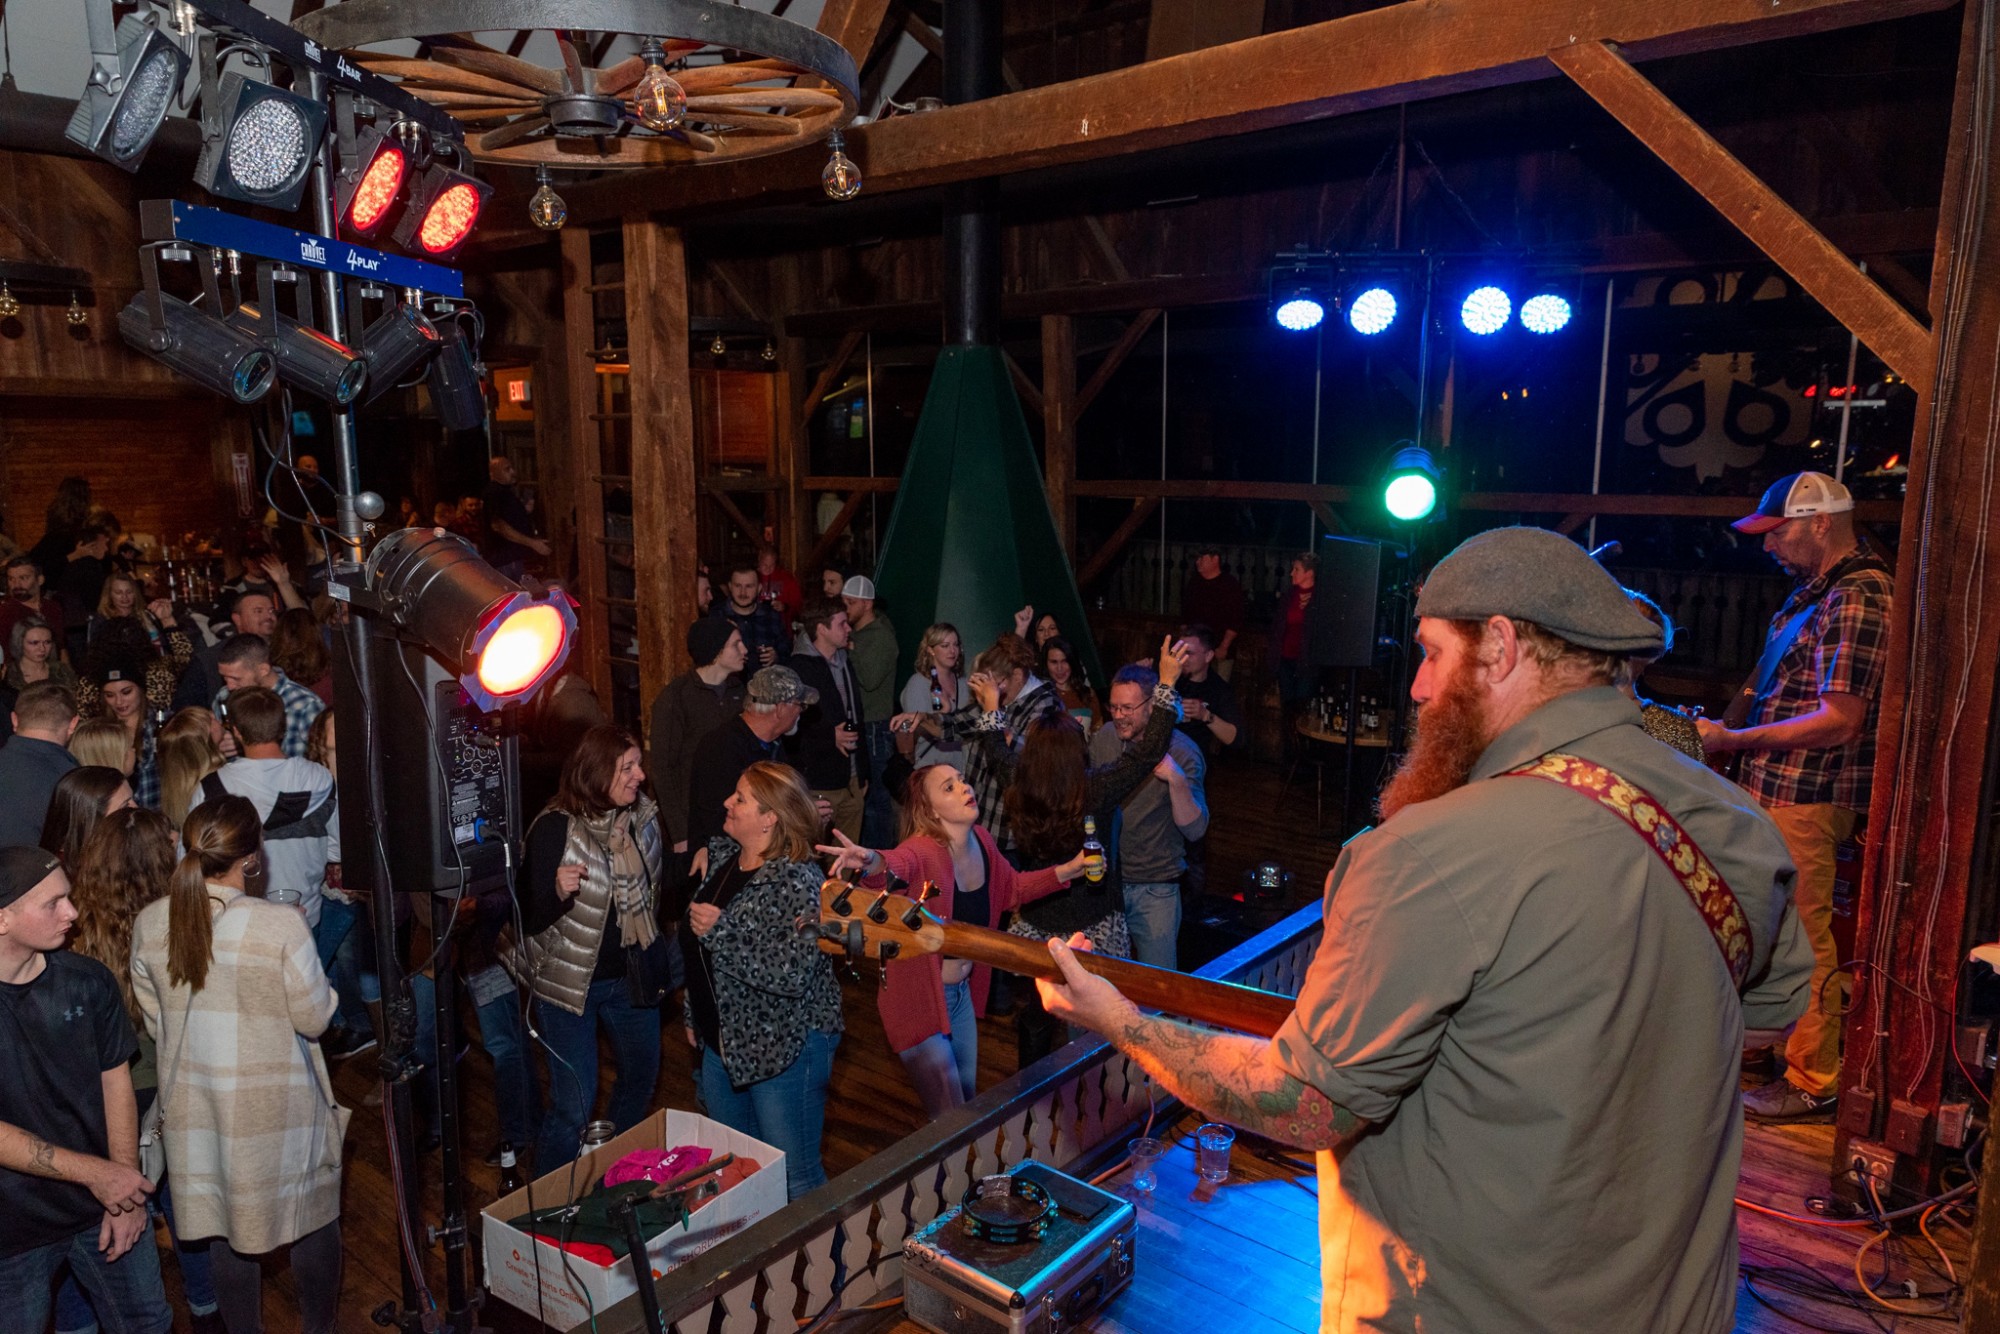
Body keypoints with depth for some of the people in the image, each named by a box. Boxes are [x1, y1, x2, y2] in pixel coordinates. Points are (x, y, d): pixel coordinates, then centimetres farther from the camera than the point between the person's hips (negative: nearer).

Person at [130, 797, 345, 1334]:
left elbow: (154, 1020, 4)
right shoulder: (281, 925, -25)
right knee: (314, 1219, 18)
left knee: (226, 1229, 21)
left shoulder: (150, 924, -9)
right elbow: (314, 1018, -15)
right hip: (277, 1104, -4)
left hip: (195, 1104, 4)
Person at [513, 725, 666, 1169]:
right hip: (570, 979, -6)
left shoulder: (643, 815, -5)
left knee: (642, 1074, 22)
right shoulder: (555, 828, -22)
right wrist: (559, 892, -38)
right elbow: (529, 920, -23)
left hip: (630, 977, 6)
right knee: (573, 1107, 0)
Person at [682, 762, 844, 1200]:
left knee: (793, 1178, 4)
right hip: (721, 1041, 8)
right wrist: (695, 1015, 20)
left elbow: (791, 975, -31)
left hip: (782, 1049, -8)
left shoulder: (796, 881, -22)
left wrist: (720, 932, -28)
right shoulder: (721, 855, 2)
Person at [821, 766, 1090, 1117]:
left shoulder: (982, 842, -5)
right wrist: (874, 862, -74)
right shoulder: (922, 851, -27)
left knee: (968, 1099, 25)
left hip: (963, 993, 7)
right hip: (918, 998, -7)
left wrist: (1069, 870, 4)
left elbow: (1012, 888, 13)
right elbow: (898, 864, -52)